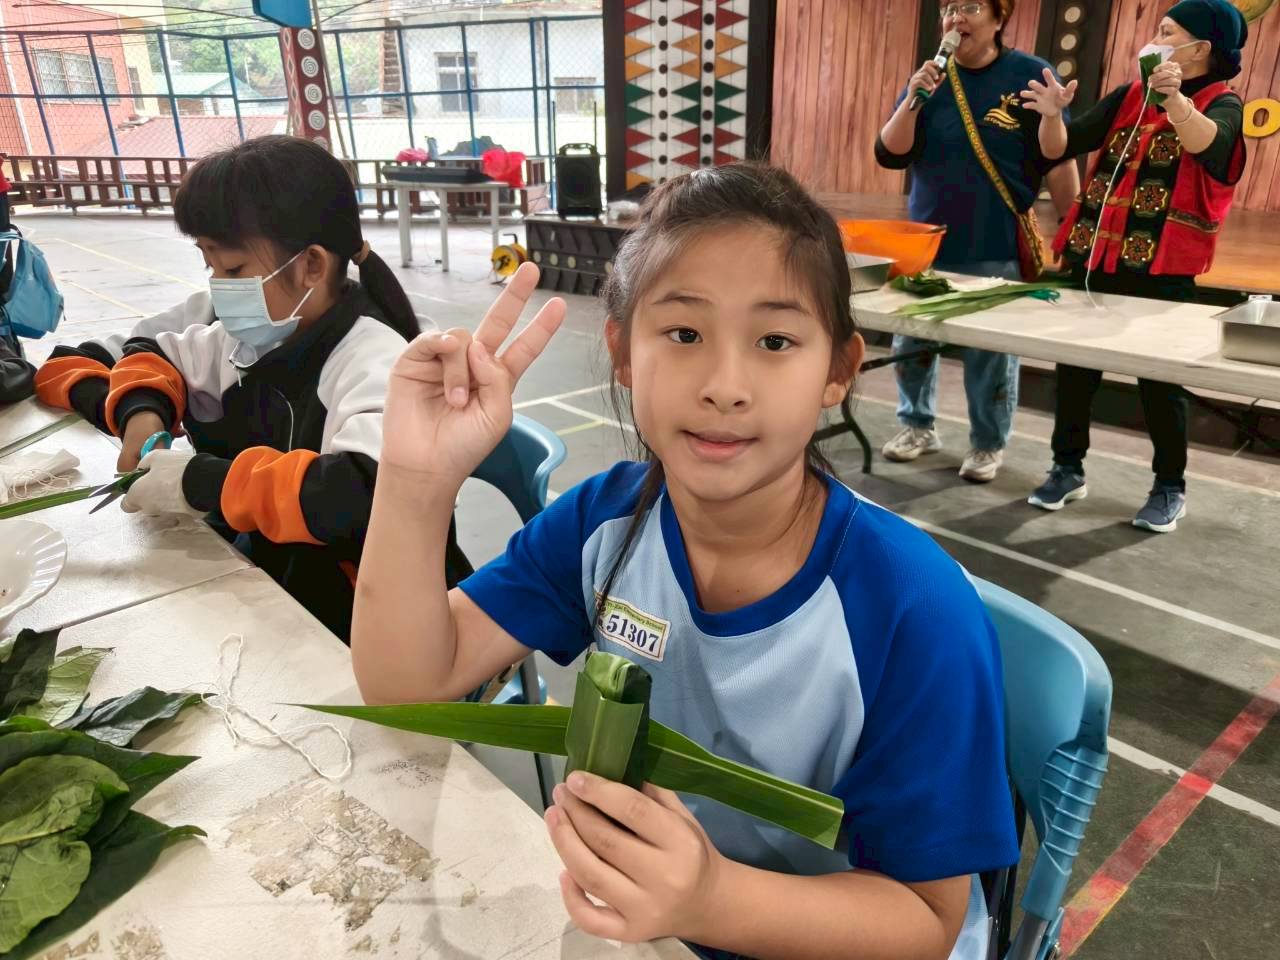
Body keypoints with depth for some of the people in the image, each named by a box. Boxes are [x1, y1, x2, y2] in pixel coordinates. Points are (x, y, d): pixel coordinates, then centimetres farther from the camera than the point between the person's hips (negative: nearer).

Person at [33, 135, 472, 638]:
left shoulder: (376, 360, -20)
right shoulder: (249, 339, 3)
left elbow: (373, 494, -38)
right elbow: (154, 353, 22)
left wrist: (201, 481, -27)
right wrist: (142, 409, 0)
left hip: (352, 622, -8)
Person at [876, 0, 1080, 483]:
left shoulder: (1030, 75, -4)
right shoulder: (930, 77, 6)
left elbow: (1058, 161, -3)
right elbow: (889, 155, -1)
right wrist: (912, 100, -16)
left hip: (996, 249, -3)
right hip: (925, 243, 4)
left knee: (991, 354, 3)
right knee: (909, 342, 9)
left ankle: (988, 444, 20)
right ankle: (918, 426, 29)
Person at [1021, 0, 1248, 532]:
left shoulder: (1220, 103, -2)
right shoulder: (1128, 96, 13)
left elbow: (1209, 146, -25)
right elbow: (1060, 148, 6)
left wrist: (1175, 98, -42)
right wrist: (1053, 115, -14)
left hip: (1160, 267, -5)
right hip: (1093, 255, 5)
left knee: (1159, 377, 1)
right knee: (1074, 365, 7)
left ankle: (1170, 488, 15)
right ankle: (1067, 469, 20)